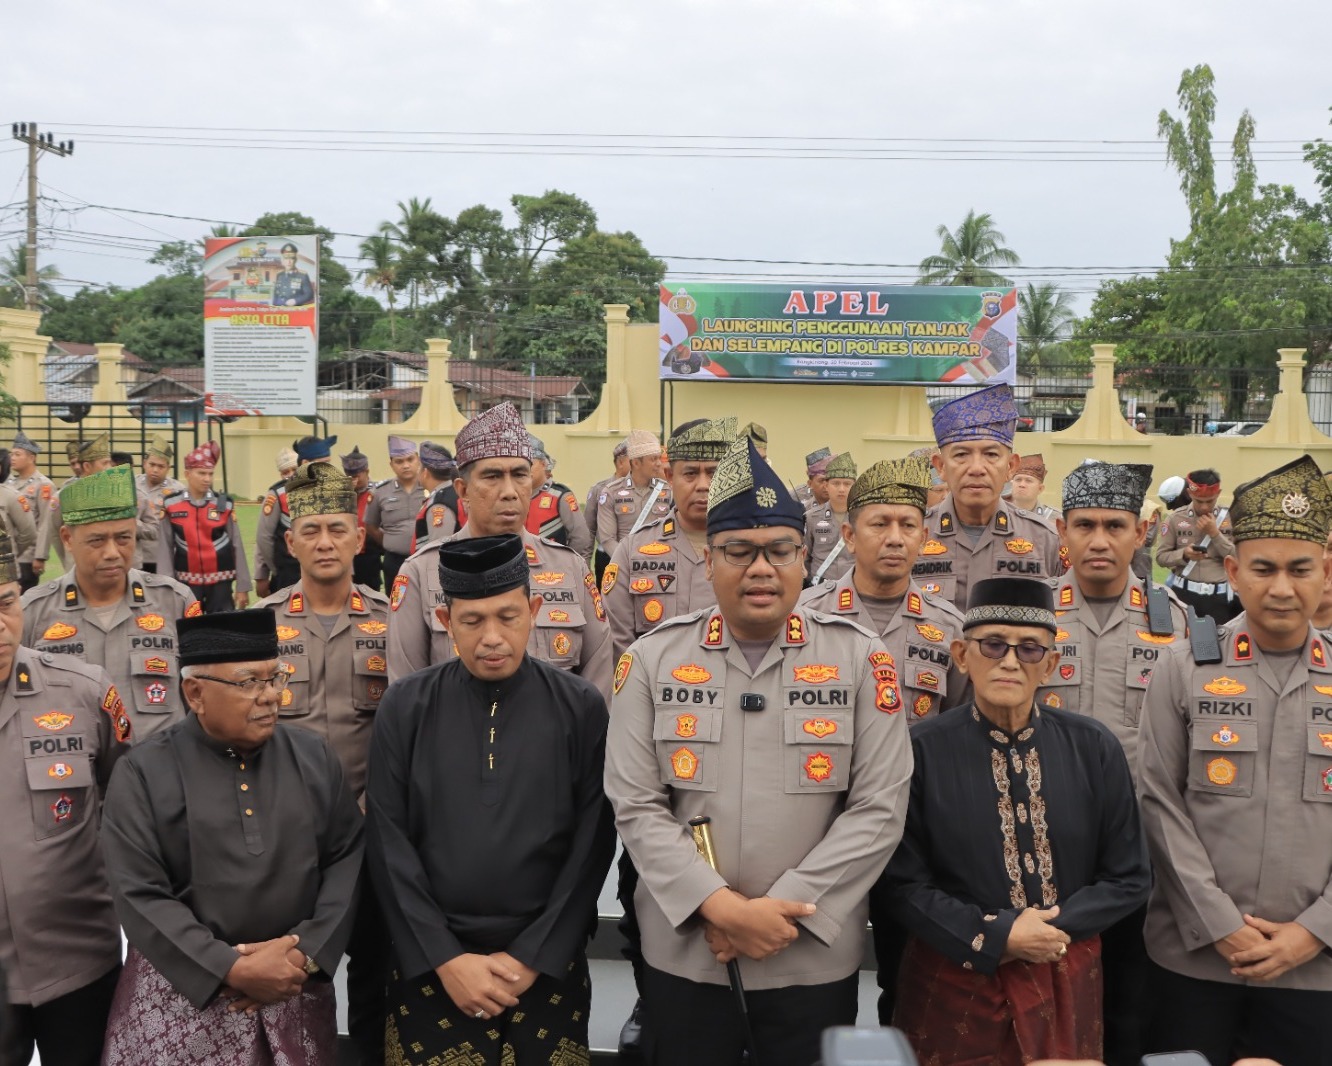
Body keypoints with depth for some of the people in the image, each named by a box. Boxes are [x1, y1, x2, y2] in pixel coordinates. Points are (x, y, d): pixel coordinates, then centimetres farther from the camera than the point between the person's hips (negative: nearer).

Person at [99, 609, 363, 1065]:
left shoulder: (314, 757, 2)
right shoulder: (143, 773, -6)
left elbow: (348, 860, 1)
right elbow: (140, 896, -11)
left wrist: (305, 952, -11)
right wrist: (233, 970, -16)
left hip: (297, 989, 2)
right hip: (184, 994, -2)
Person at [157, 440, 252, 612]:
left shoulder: (225, 504, -1)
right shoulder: (171, 505, 0)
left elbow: (237, 547, 0)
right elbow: (165, 548, 1)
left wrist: (242, 587, -2)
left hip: (220, 582, 0)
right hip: (186, 582, 0)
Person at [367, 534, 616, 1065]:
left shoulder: (581, 707, -3)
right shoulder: (406, 706, -2)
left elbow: (593, 844, -4)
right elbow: (389, 844, -3)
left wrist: (532, 957, -8)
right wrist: (445, 958, -9)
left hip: (548, 965, 0)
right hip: (430, 967, 0)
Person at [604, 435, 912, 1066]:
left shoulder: (860, 659, -2)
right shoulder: (653, 659, -1)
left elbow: (879, 808, -6)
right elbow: (636, 806, -5)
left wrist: (783, 909, -13)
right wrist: (723, 907, -15)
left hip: (816, 956, 0)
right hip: (684, 951, 1)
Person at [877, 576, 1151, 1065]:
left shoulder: (1094, 748, -1)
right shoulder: (922, 750, -9)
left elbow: (1129, 877, 2)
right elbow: (899, 880, -8)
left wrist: (1051, 928, -11)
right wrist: (997, 937, -16)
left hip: (1067, 983, 3)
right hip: (955, 986, -2)